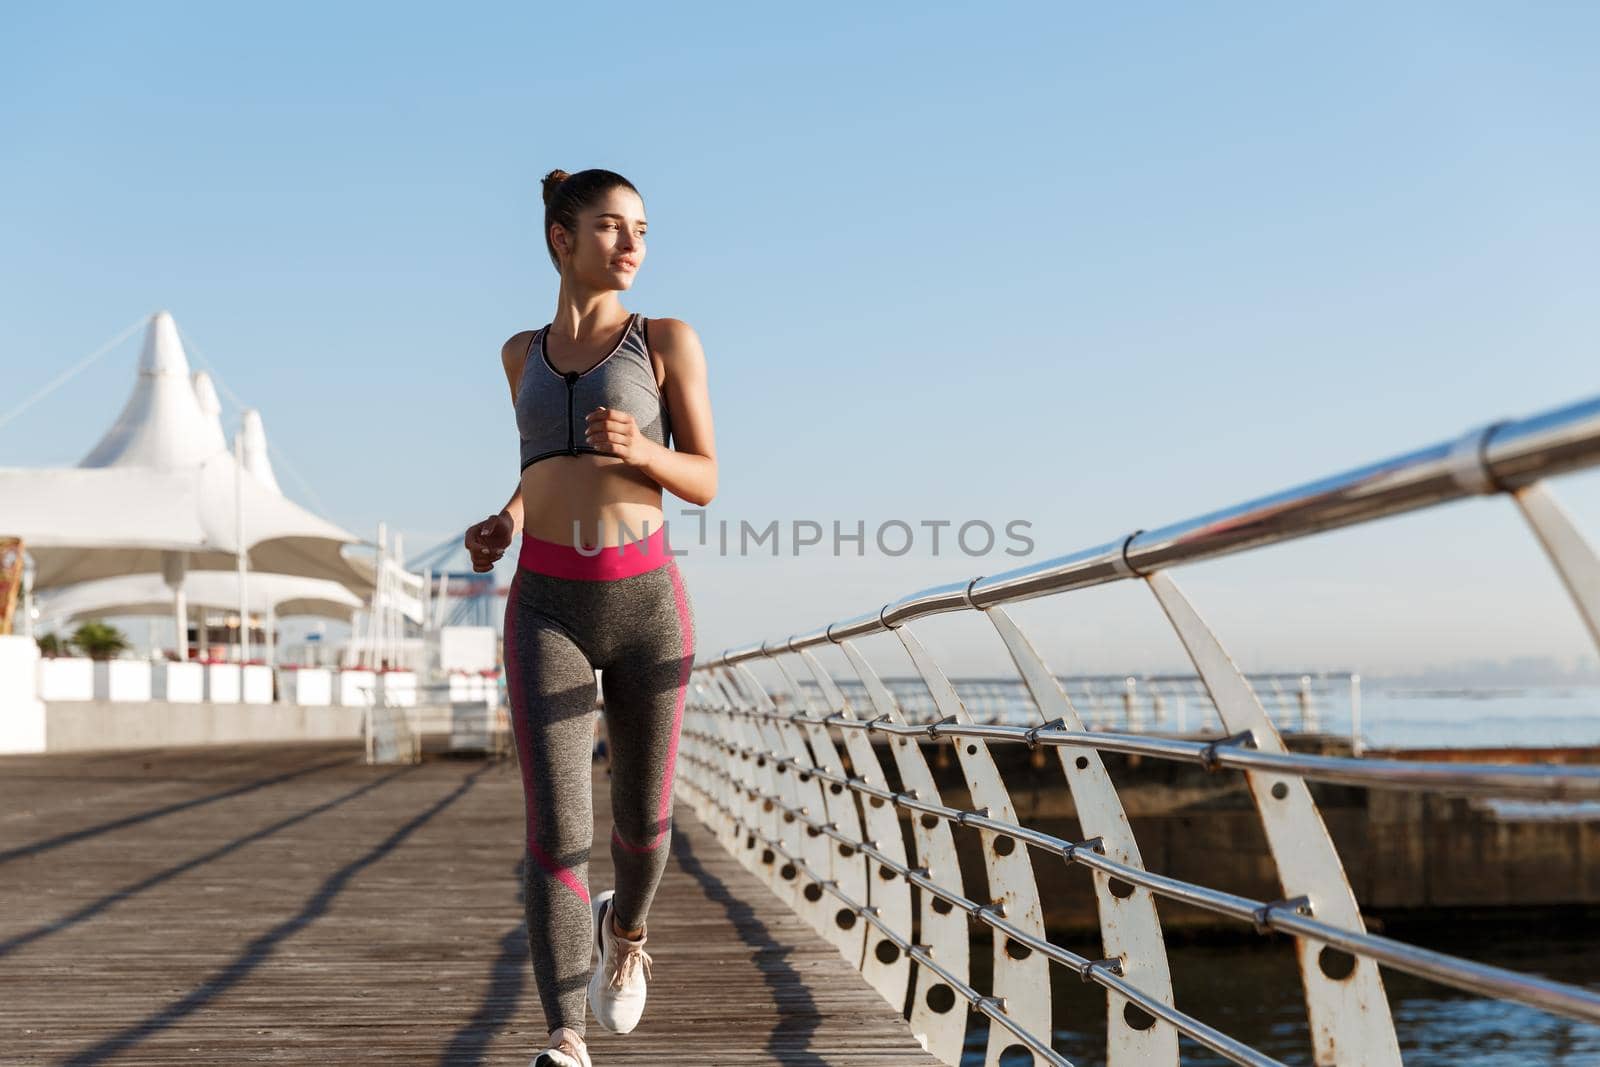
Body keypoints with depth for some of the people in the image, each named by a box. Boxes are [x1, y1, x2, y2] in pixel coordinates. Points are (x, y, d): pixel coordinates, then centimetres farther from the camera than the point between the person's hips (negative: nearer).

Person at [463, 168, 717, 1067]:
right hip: (548, 612, 1)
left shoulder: (669, 339, 4)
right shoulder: (523, 353, 14)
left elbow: (705, 482, 2)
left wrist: (638, 449, -19)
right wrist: (504, 522, 5)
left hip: (647, 603, -1)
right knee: (557, 834, -12)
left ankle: (625, 929, 46)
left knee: (642, 820, 12)